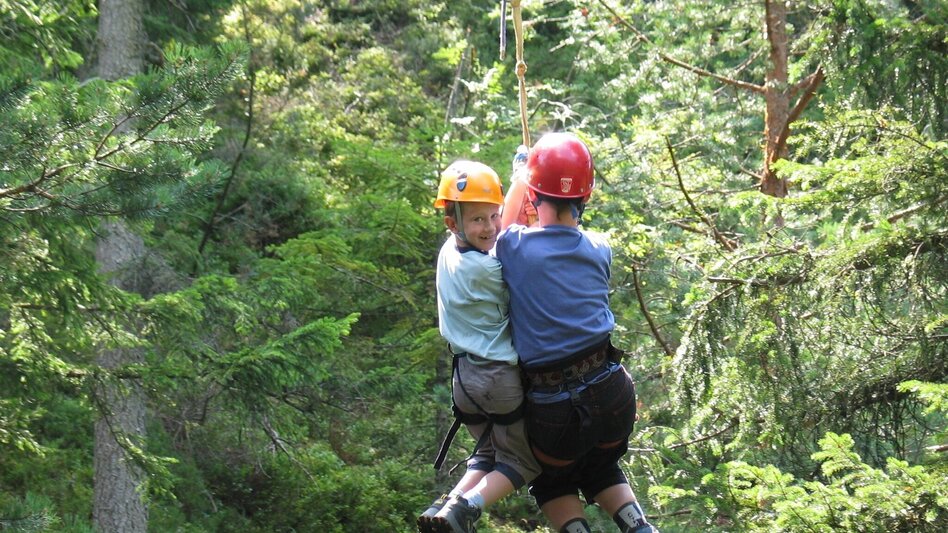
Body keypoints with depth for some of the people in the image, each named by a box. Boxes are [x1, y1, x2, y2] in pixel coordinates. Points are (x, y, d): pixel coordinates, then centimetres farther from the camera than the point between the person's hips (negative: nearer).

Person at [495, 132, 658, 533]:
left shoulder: (515, 248, -10)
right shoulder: (599, 251, -1)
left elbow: (499, 228, 16)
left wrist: (519, 178, 29)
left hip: (552, 406, -3)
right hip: (611, 392, 3)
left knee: (552, 482, 24)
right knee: (602, 470, 29)